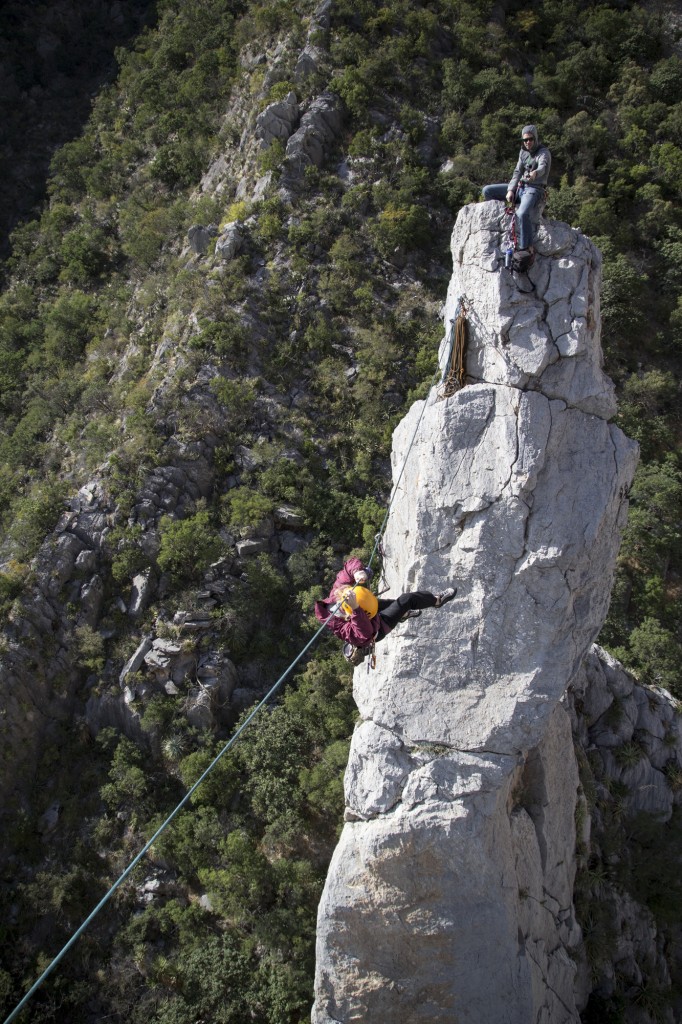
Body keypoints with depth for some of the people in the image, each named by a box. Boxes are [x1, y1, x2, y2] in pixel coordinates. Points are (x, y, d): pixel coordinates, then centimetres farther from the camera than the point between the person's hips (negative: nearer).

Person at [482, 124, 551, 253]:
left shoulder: (544, 153, -9)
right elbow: (517, 171, 10)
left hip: (534, 190, -8)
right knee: (487, 190, 2)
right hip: (520, 187, 8)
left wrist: (535, 173, -54)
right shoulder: (523, 152, 13)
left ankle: (526, 249, -35)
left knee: (522, 214, -39)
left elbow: (542, 167, -30)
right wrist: (510, 190, -6)